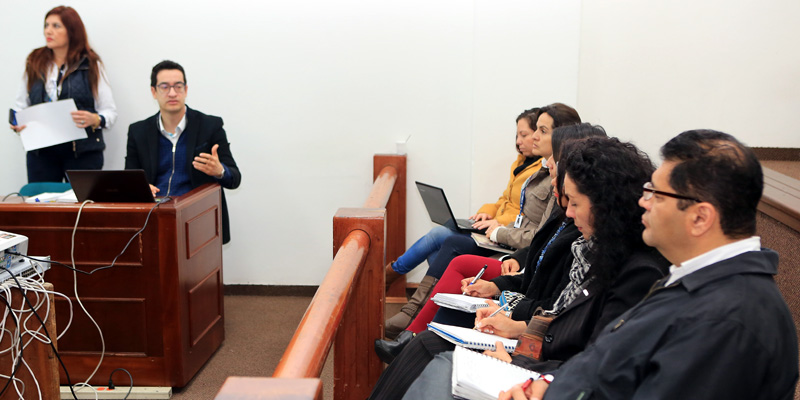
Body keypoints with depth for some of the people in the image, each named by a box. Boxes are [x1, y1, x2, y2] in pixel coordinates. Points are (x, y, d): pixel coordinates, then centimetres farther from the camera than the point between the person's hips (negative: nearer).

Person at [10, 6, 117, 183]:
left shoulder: (91, 65, 3)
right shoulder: (34, 63, 12)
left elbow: (110, 112, 0)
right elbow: (20, 106, 15)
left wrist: (95, 120, -21)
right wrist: (17, 124, -5)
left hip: (83, 152, -2)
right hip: (40, 152, 3)